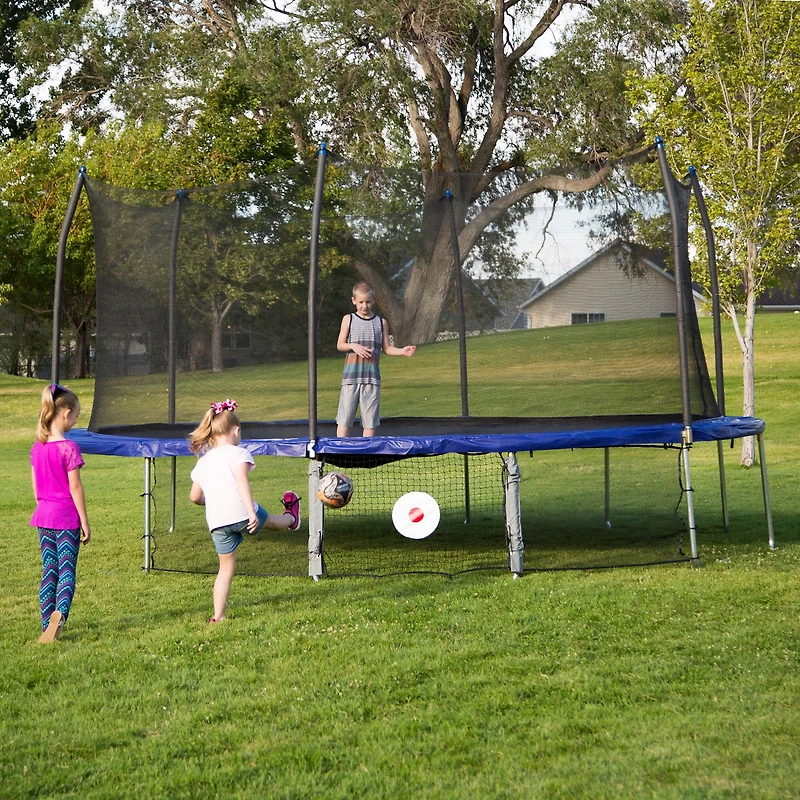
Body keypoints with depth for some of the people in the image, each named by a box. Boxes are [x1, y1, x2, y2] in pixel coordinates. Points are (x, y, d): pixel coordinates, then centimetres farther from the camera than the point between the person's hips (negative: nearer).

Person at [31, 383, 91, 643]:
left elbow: (35, 485, 11)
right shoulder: (69, 448, -14)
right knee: (67, 570, -3)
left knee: (49, 571, 11)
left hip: (43, 516, 6)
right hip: (67, 517, -6)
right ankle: (60, 612, -26)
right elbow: (75, 487, -13)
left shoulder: (37, 448, 5)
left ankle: (47, 625, 11)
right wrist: (85, 522, -8)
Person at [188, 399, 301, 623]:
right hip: (240, 512, -5)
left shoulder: (203, 461, 17)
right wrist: (251, 511, -24)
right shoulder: (238, 453, -1)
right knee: (271, 521, 29)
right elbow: (242, 482, -17)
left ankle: (218, 615, 8)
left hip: (216, 521, 5)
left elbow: (195, 496, 17)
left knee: (226, 568, 13)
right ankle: (291, 518, 59)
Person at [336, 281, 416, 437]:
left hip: (372, 376, 2)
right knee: (345, 415, -4)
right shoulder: (348, 319, 6)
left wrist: (402, 351, -5)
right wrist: (353, 346, -14)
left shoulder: (381, 322, 10)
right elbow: (340, 345, 5)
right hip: (351, 375, -1)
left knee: (370, 417, 2)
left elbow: (386, 348, 12)